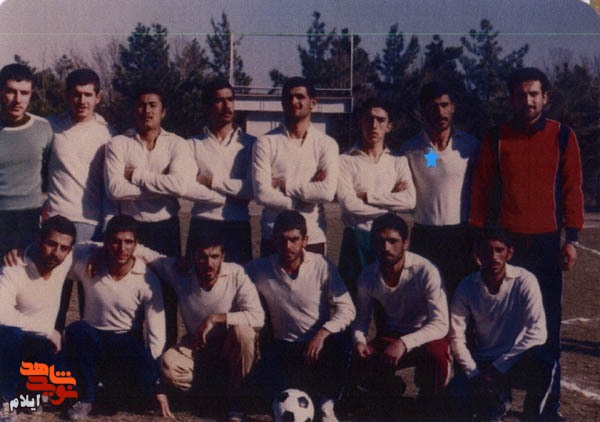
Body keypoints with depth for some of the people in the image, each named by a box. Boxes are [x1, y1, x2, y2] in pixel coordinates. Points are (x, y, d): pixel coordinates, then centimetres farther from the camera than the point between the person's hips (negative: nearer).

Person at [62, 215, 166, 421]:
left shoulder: (147, 280, -12)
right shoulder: (87, 263, -9)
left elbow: (156, 333, -12)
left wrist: (155, 379, -16)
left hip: (128, 345, -1)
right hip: (92, 341, 1)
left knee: (146, 380, -32)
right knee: (76, 330, -35)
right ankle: (85, 398, -12)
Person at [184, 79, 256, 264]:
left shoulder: (249, 144, 6)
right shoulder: (193, 144, 7)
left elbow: (255, 188, -8)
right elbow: (185, 187, -8)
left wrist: (213, 180, -6)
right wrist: (231, 197, -8)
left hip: (238, 227, 0)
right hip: (202, 226, 0)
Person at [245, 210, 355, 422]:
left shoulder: (322, 266, -11)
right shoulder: (258, 269, -8)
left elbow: (347, 309, -13)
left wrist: (322, 334, -28)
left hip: (320, 342, -1)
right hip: (284, 346, 1)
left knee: (337, 345, -36)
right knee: (257, 382, -27)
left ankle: (327, 403, -11)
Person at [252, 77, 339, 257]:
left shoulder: (326, 144, 5)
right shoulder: (266, 143, 2)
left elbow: (328, 191, -10)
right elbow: (262, 193, -9)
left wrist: (284, 184, -8)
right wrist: (307, 193, -9)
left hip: (313, 237, 1)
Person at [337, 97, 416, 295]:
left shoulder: (398, 161, 9)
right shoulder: (346, 161, 0)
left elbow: (410, 201, -6)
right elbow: (349, 204, -13)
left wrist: (367, 196, -10)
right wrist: (391, 200, -7)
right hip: (356, 239, -2)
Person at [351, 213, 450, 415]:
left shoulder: (425, 271, -22)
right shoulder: (368, 276, -7)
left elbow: (440, 324, -25)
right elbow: (362, 317, 7)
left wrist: (404, 343, -38)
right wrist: (359, 340, -16)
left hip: (425, 337, -3)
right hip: (390, 336, 4)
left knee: (436, 354, -37)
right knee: (362, 367, -24)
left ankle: (429, 409, -6)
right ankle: (393, 392, 13)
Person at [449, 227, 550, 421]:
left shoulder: (524, 281, -16)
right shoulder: (467, 287, -9)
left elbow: (537, 332, -21)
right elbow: (456, 336, -6)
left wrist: (498, 368, -23)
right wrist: (474, 375, -17)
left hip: (516, 356, -2)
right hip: (482, 360, 2)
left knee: (542, 363, -36)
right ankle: (500, 396, 11)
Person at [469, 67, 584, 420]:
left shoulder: (562, 136, 4)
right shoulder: (496, 139, 5)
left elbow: (572, 189, 3)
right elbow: (481, 190, 6)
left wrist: (572, 239, -3)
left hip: (547, 243, 0)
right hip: (504, 242, 0)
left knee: (549, 324, 2)